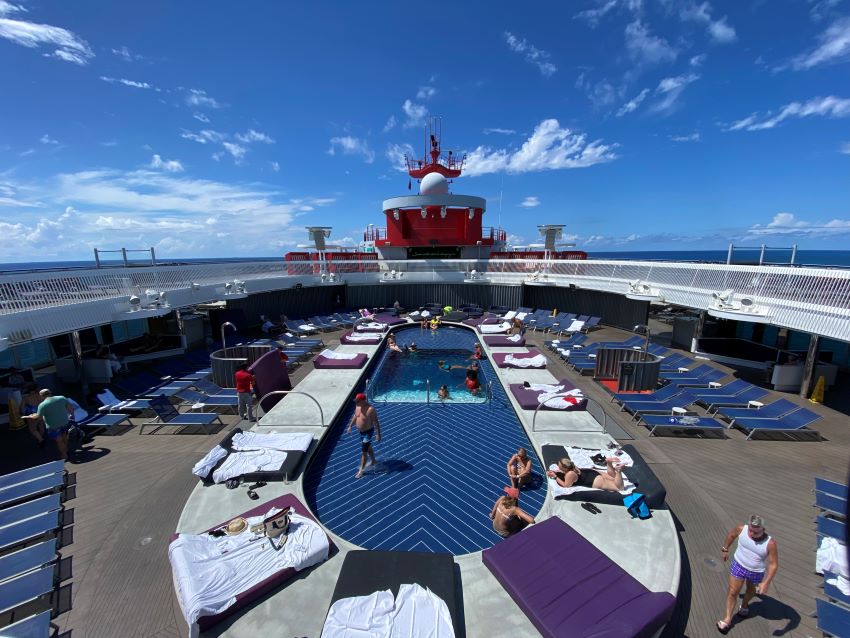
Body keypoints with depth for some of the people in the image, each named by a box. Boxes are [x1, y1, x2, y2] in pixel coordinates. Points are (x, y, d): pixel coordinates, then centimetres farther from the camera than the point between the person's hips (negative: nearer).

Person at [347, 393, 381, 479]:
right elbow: (355, 416, 11)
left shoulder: (371, 409, -30)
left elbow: (376, 422, -24)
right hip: (361, 431, 8)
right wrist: (350, 426, 16)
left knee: (363, 452, 1)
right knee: (368, 447, 26)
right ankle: (373, 462, 46)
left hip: (368, 432, -8)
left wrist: (378, 434, -22)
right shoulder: (357, 406, -8)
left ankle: (361, 470, 17)